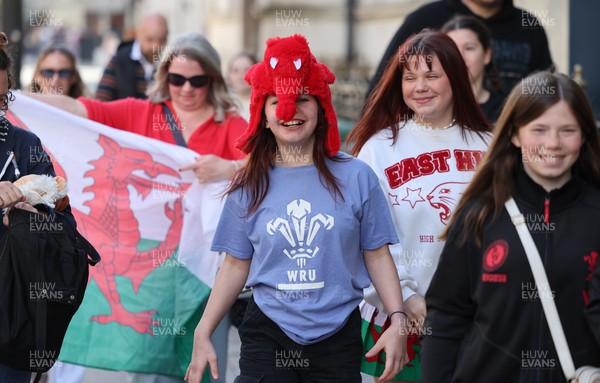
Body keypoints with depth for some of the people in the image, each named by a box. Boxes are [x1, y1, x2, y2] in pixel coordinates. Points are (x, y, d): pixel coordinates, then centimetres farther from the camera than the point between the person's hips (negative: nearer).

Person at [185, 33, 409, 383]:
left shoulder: (356, 177, -1)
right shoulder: (249, 185, 3)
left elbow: (377, 255, 2)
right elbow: (237, 265, 6)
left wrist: (398, 320, -8)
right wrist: (203, 333, -1)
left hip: (338, 335, 0)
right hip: (267, 334, 1)